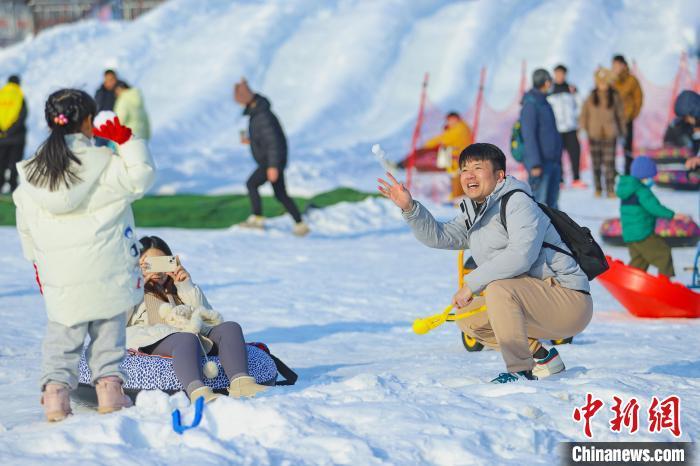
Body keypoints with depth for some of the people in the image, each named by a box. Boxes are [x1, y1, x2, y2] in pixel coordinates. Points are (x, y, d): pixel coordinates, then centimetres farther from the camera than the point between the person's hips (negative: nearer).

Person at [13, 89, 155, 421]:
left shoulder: (30, 173, 2)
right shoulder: (104, 163, -12)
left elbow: (26, 225, 10)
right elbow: (140, 178, -8)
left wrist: (36, 259, 23)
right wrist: (127, 142, -6)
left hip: (57, 276, 3)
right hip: (105, 270, -2)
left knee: (61, 333, 11)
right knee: (108, 330, 11)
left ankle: (55, 390, 2)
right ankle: (109, 386, 10)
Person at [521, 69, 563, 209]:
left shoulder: (545, 104, 17)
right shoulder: (530, 104, -11)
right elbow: (529, 136, -17)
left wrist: (558, 162, 23)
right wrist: (535, 164, -23)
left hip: (553, 163, 9)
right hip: (540, 165, -9)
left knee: (552, 204, 9)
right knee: (539, 203, -10)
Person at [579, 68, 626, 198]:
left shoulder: (614, 97, 1)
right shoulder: (592, 97, 4)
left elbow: (620, 114, 8)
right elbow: (585, 113, 12)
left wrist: (622, 130, 10)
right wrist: (584, 127, 7)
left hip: (610, 134, -1)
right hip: (594, 133, 1)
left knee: (609, 162, -6)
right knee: (596, 162, 6)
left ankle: (610, 189, -2)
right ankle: (598, 188, 17)